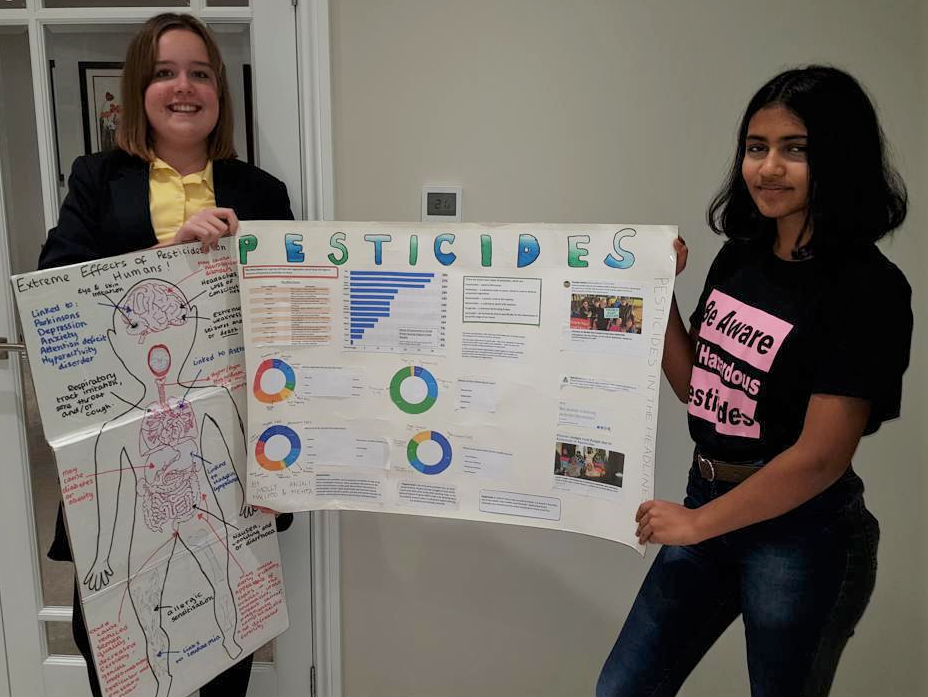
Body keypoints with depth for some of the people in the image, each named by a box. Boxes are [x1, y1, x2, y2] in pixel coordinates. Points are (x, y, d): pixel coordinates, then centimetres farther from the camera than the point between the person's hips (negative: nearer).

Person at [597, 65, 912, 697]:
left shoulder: (869, 288, -17)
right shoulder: (740, 258, 2)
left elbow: (821, 455, -20)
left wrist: (697, 523, -13)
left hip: (799, 531, -6)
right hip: (709, 501, 6)